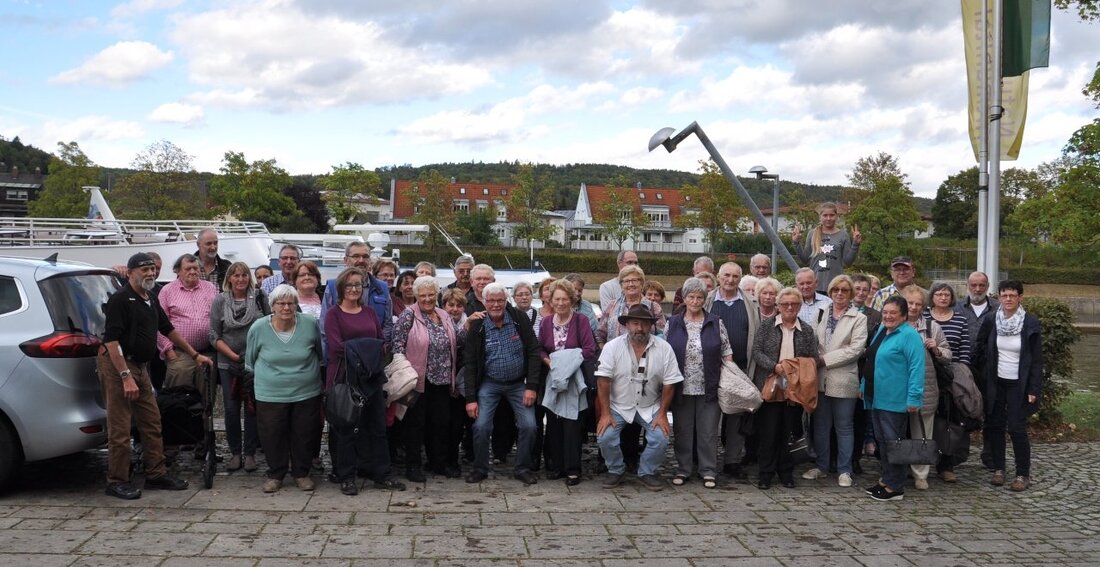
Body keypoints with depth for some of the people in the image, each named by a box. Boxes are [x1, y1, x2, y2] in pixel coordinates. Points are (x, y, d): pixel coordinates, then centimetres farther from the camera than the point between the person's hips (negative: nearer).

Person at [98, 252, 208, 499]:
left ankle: (156, 474, 19)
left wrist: (195, 355, 22)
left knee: (152, 422, 11)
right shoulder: (120, 299, -14)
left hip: (140, 367, 9)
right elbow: (111, 340, -20)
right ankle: (117, 481, 5)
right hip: (117, 366, -9)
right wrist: (126, 377, -25)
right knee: (119, 428, -4)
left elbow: (168, 329, 23)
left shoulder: (151, 300, 13)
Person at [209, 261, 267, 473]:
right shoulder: (220, 301, 2)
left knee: (252, 408, 2)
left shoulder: (259, 297, 1)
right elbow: (214, 335, 1)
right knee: (231, 409, 4)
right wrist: (234, 355, -9)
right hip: (229, 364, 1)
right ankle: (235, 453, 16)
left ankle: (250, 453, 12)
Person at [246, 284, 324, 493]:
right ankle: (275, 474, 27)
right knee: (272, 437, 7)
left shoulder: (310, 324, -8)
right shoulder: (258, 328, -8)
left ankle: (301, 473, 28)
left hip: (307, 394, 1)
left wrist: (313, 374, 17)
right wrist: (262, 377, 12)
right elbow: (250, 361, 9)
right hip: (270, 395, 0)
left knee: (304, 436, 10)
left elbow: (321, 355, 10)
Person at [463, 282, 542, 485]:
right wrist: (470, 398, -9)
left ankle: (522, 468, 10)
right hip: (489, 384, 0)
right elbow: (470, 363, -4)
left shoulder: (520, 320, -6)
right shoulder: (477, 327, -6)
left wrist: (532, 386, -13)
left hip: (519, 383, 0)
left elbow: (533, 353, -6)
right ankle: (480, 469, 9)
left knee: (529, 425, -9)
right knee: (481, 426, -11)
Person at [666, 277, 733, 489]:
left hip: (709, 389, -1)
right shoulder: (672, 324, 5)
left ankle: (709, 471, 11)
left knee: (708, 430, 3)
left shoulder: (716, 323, 5)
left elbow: (726, 353, 7)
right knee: (682, 430, 7)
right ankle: (683, 470, 17)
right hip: (682, 389, 1)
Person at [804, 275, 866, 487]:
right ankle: (821, 466, 22)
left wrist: (826, 359, -12)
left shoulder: (858, 319, -1)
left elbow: (855, 349, -11)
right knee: (820, 425, 11)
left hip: (843, 380, -4)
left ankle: (844, 470, 12)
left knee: (844, 427, 4)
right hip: (820, 378, 4)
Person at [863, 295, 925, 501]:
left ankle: (895, 487, 5)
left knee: (892, 442, -3)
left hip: (895, 400, -9)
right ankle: (886, 479, 26)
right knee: (882, 440, 15)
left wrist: (914, 398, -23)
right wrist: (864, 385, 21)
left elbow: (917, 368, -19)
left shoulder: (909, 336, -14)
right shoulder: (881, 331, 14)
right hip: (876, 397, 9)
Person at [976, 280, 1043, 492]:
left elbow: (1036, 359, -6)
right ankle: (998, 469, 19)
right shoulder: (991, 322, 1)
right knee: (995, 426, 7)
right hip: (995, 383, 3)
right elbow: (981, 351, 9)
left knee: (1016, 428, -6)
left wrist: (1034, 389, -10)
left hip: (1018, 385, -3)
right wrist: (983, 378, 1)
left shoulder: (1031, 324, -7)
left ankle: (1023, 474, 6)